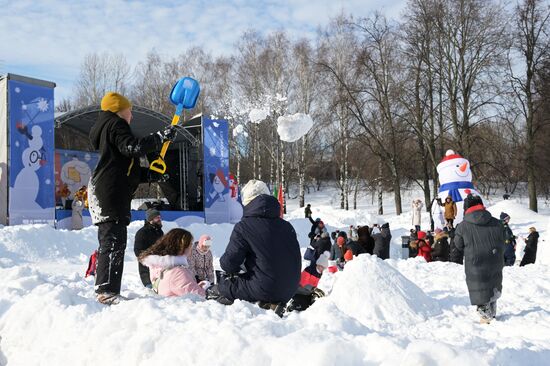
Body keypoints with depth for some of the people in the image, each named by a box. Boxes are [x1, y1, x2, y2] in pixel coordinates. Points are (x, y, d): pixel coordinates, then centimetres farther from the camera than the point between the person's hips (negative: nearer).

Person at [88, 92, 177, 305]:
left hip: (104, 193, 11)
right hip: (111, 193, -11)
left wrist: (149, 175, 19)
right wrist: (161, 137, -17)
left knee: (108, 241, 12)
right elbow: (132, 148, -22)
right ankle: (108, 292, -15)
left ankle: (104, 291, 16)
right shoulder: (116, 124, -2)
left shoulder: (106, 127, 29)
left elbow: (125, 169, 28)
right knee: (114, 241, -13)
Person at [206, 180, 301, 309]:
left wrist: (234, 269, 15)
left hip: (264, 289, -7)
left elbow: (228, 263, -10)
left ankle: (266, 305, -8)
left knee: (212, 292, 8)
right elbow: (297, 260, 13)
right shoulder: (287, 226, 7)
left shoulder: (243, 227, -8)